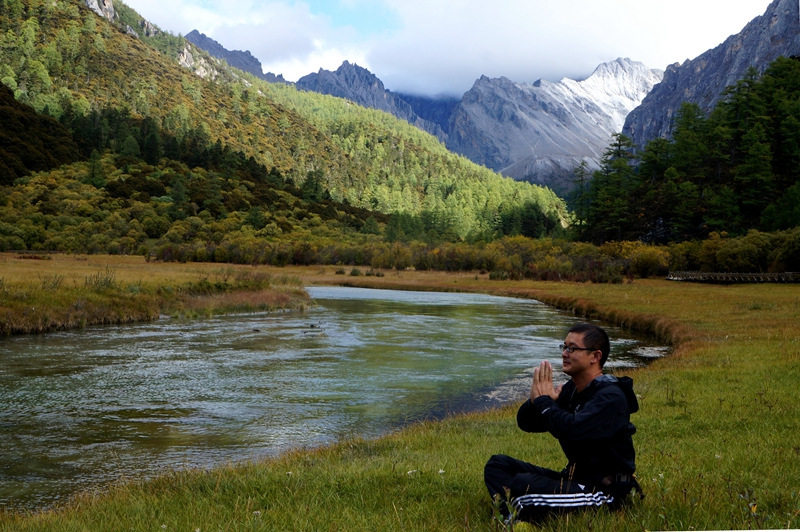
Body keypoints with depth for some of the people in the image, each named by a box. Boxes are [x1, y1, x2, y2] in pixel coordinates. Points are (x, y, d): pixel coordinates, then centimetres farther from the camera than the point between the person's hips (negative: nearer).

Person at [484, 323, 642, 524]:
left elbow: (571, 430, -34)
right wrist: (537, 401, -13)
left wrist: (543, 400, -17)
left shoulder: (610, 397, -17)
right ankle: (517, 515, -23)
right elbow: (526, 423, 9)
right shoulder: (570, 390, 8)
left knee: (523, 484, -32)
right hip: (573, 476, 10)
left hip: (604, 491, -10)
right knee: (497, 464, -1)